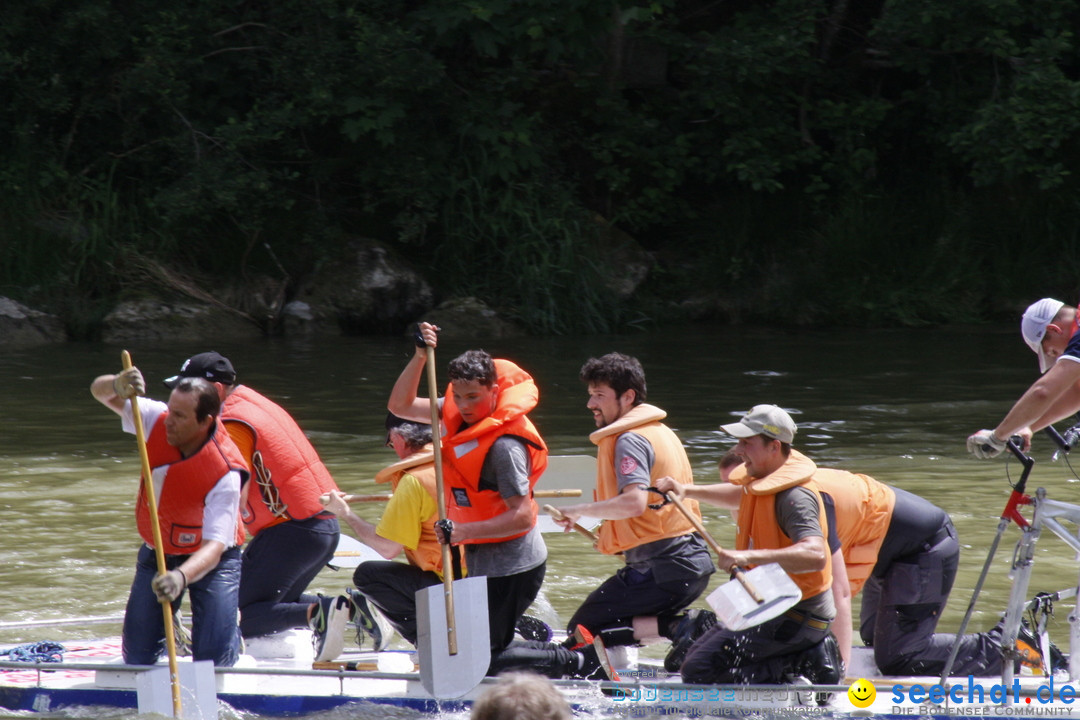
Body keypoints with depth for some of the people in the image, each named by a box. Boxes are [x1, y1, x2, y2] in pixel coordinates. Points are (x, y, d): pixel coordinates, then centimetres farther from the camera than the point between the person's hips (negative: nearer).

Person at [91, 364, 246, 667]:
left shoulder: (224, 474, -33)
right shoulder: (157, 420, -19)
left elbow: (214, 546, -39)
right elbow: (100, 391, -13)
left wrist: (181, 577, -59)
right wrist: (118, 386, -39)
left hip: (211, 560, -4)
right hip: (158, 553, 5)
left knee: (214, 661, -13)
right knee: (137, 656, 3)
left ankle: (232, 636, 24)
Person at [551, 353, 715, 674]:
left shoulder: (629, 441, -13)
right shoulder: (661, 432, 18)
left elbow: (635, 501, -27)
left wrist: (582, 510, -16)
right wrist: (611, 535, 22)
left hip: (661, 570, -9)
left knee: (583, 630, -3)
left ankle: (679, 627, -15)